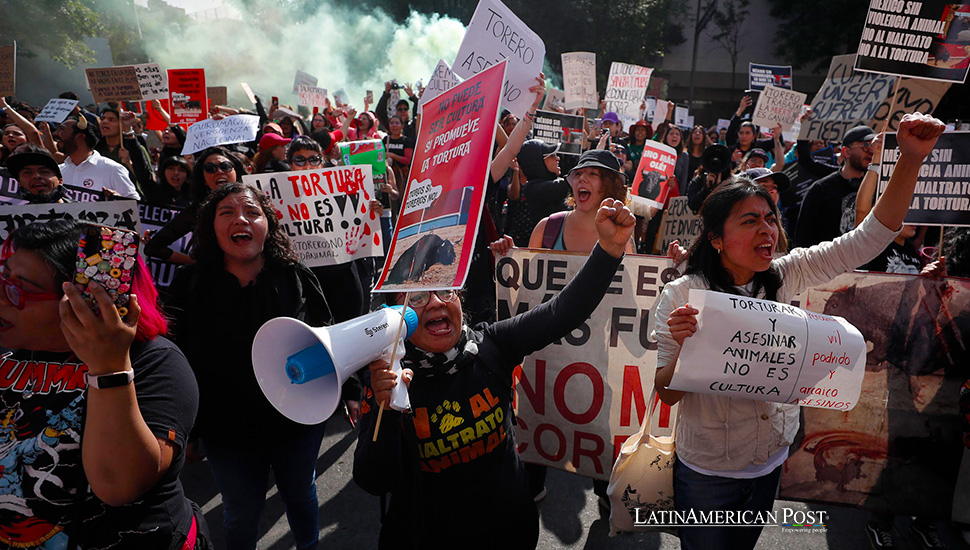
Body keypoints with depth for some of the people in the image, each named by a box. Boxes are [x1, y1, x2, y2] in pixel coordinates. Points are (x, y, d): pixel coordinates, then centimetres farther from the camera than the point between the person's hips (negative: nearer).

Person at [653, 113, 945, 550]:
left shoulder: (785, 276, -7)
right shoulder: (681, 296, -20)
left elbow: (870, 238, -8)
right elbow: (666, 394, -18)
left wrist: (911, 158, -19)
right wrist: (683, 347, -38)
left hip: (771, 462, 5)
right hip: (707, 475, -4)